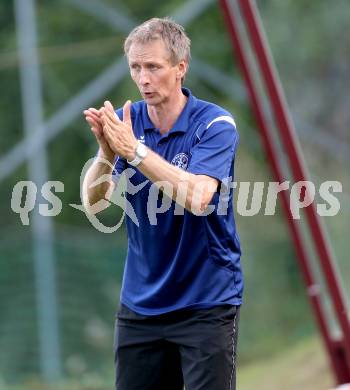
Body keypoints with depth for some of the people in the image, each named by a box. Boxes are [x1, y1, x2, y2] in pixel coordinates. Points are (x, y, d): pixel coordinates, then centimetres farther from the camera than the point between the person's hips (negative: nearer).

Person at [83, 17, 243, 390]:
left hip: (206, 301, -4)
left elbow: (199, 198, -28)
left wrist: (134, 150, -32)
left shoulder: (214, 124, -12)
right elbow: (93, 200, -9)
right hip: (140, 302, 4)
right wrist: (107, 152, -28)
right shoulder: (125, 121, 1)